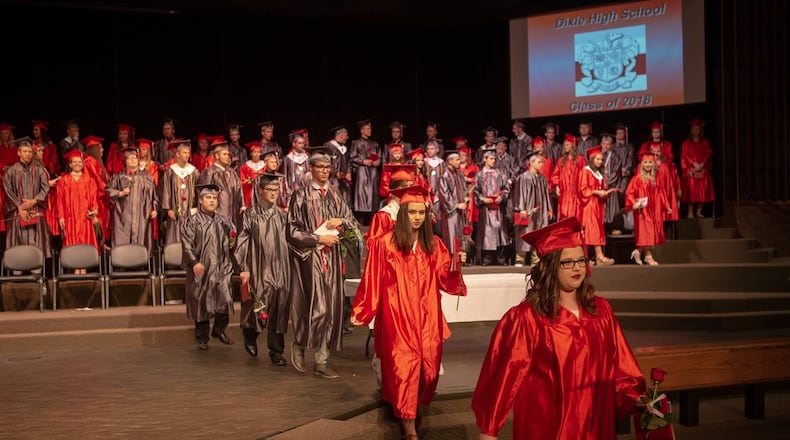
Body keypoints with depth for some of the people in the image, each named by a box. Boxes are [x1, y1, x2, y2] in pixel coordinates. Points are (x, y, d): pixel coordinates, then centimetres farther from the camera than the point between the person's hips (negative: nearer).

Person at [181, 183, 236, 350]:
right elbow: (187, 244, -8)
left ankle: (219, 330, 17)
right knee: (201, 303, 4)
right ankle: (202, 338, 17)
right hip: (201, 268, -3)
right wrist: (194, 262, -18)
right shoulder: (192, 222, -1)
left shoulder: (223, 222, 11)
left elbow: (234, 238, 19)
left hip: (221, 267, 3)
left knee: (225, 299, -6)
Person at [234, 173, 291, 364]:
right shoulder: (250, 215, 0)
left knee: (278, 310, 1)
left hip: (279, 268, 3)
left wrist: (289, 267, 8)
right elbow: (243, 242, -3)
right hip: (259, 268, -3)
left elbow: (289, 240, 14)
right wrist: (244, 268, -10)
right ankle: (250, 336, 29)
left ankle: (276, 351, 9)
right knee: (257, 307, -1)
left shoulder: (281, 215, 10)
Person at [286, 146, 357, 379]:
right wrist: (318, 239, -12)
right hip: (310, 257, -5)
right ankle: (299, 343, 13)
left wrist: (341, 220, -4)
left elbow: (353, 224, 17)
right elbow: (293, 231, -5)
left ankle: (321, 361, 10)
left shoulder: (336, 196, 14)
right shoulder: (301, 195, -2)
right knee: (318, 307, -14)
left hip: (332, 257, 5)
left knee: (330, 309, 3)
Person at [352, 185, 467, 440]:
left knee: (428, 366, 7)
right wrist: (361, 312, -7)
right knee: (404, 367, -4)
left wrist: (455, 264, -13)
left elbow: (444, 280, 5)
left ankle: (415, 408, 31)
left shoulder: (434, 245, 7)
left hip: (427, 318, 4)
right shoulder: (385, 243, -5)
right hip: (399, 317, -4)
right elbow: (373, 281, -6)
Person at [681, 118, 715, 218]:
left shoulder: (705, 142, 14)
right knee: (691, 191, -8)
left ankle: (699, 212, 4)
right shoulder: (686, 143, 9)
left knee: (702, 191, -2)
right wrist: (694, 164, -15)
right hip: (690, 170, -2)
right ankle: (690, 212, -8)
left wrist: (702, 164, -13)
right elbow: (685, 155, -2)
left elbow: (708, 154, 3)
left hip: (703, 170, 2)